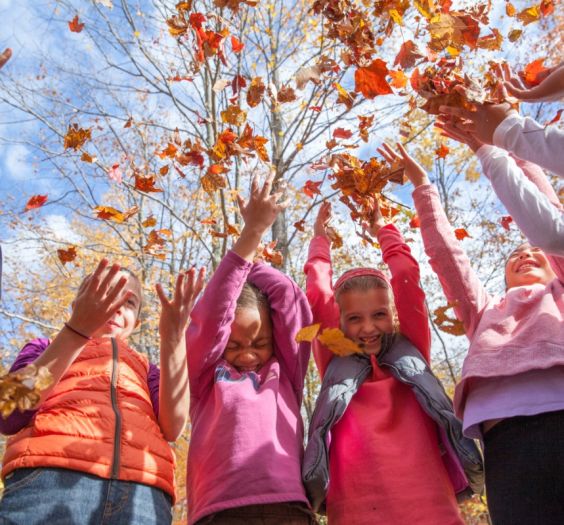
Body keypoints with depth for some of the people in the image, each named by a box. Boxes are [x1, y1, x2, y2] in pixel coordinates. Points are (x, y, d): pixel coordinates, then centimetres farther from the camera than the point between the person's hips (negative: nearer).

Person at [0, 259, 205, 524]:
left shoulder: (145, 368, 29)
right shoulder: (44, 349, 25)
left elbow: (172, 426, 7)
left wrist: (173, 336, -4)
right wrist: (78, 328, -6)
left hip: (142, 494, 2)